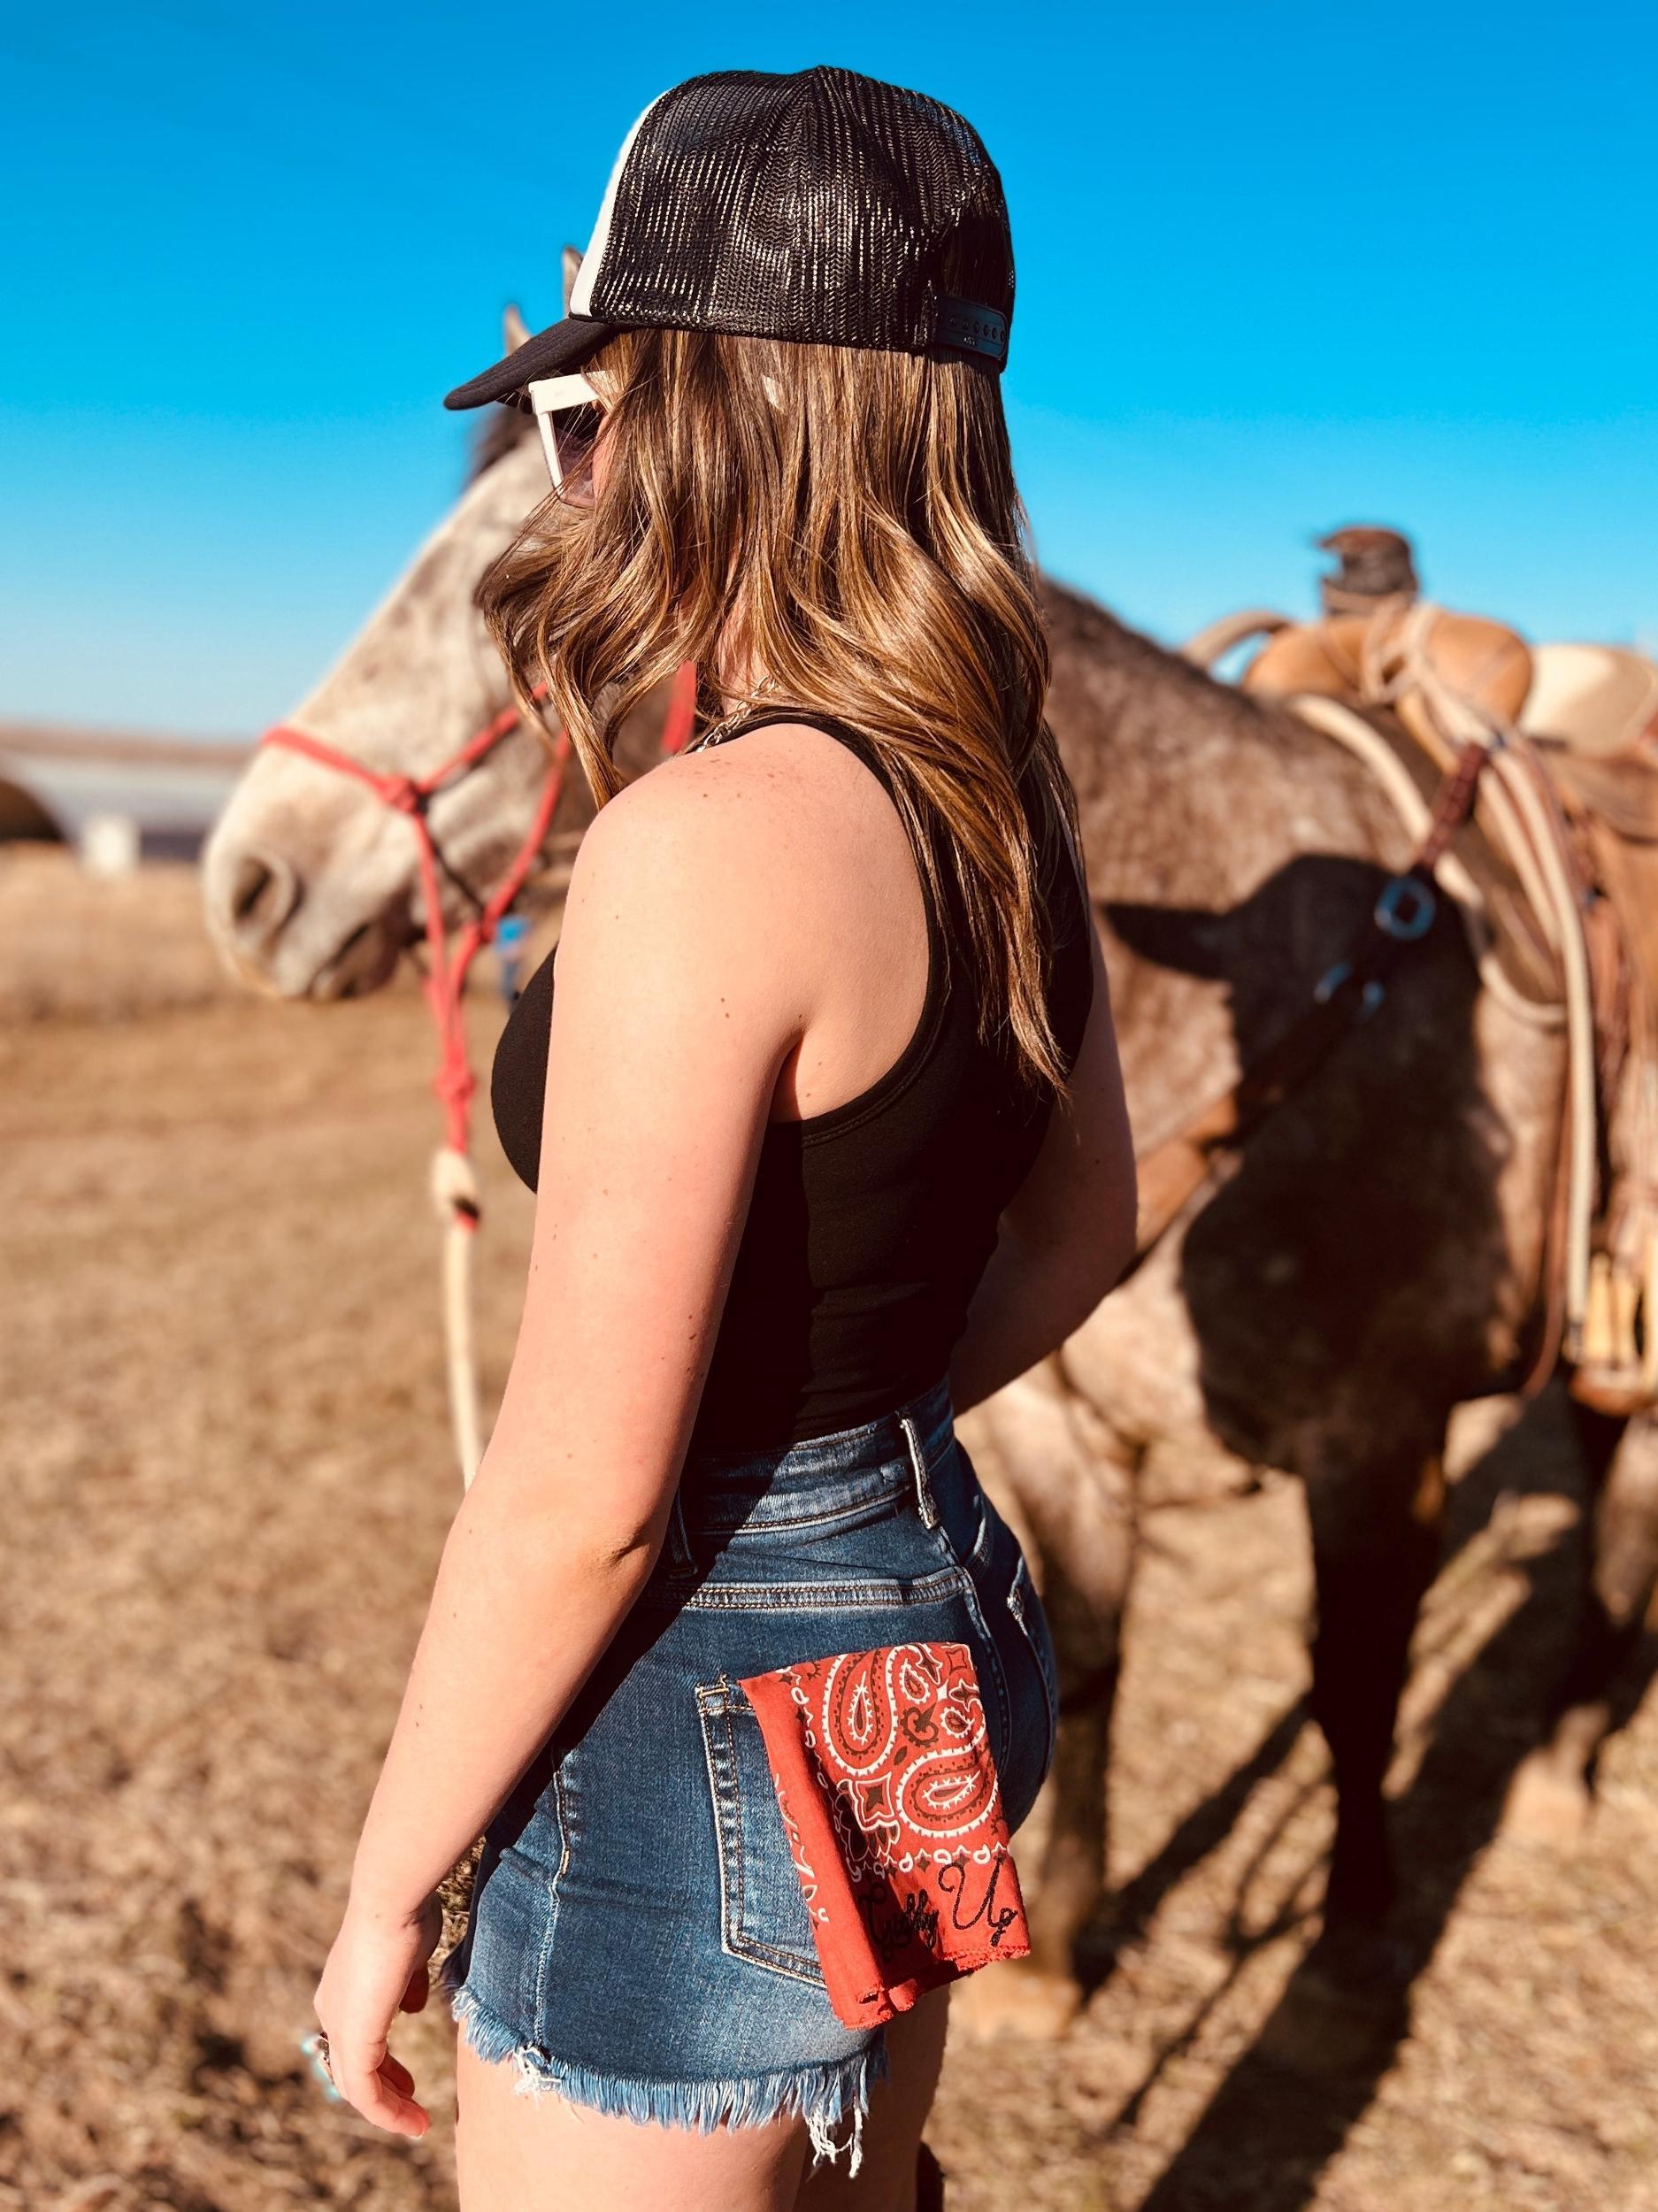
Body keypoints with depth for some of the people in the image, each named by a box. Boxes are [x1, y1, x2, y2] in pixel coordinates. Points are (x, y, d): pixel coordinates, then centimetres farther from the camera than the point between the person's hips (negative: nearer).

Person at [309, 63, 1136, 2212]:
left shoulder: (707, 841, -26)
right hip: (935, 1613, 9)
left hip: (709, 1715, -8)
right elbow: (1079, 1230, 11)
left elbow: (577, 1494, -24)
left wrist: (386, 1884, -10)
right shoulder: (1009, 792, -1)